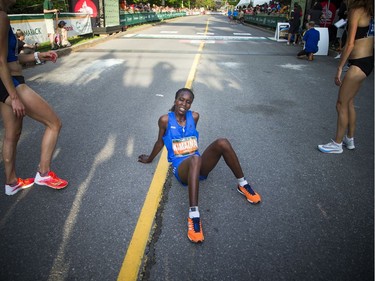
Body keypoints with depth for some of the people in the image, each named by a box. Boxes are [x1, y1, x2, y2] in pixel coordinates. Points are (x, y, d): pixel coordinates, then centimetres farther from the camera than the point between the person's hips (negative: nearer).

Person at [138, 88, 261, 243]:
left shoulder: (194, 116, 6)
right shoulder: (165, 120, -4)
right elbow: (160, 142, 11)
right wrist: (149, 159, 25)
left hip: (200, 166, 4)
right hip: (181, 167, -4)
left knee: (222, 142, -24)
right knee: (195, 159, -42)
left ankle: (243, 185, -9)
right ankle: (193, 215, -49)